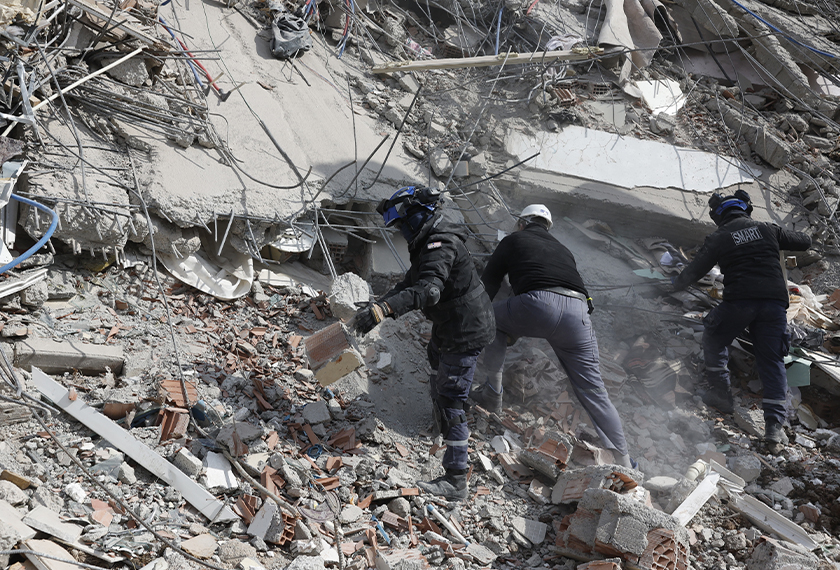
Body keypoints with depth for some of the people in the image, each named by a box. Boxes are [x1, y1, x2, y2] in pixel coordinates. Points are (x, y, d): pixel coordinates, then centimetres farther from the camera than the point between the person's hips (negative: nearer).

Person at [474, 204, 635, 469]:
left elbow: (488, 284, 24)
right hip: (578, 314, 4)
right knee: (593, 390, 12)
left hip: (539, 304, -4)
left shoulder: (514, 240, 23)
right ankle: (624, 461, 12)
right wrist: (517, 332, 51)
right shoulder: (562, 249, 36)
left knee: (491, 316, 25)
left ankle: (493, 391, 20)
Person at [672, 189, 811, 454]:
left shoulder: (719, 238, 5)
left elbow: (695, 270, 5)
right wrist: (781, 237, 42)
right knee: (772, 362, 7)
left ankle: (720, 394, 22)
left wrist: (677, 283, 24)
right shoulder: (767, 229, 13)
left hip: (739, 301, -3)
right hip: (775, 301, 3)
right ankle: (775, 427, 0)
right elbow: (804, 242, 23)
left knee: (714, 340, 25)